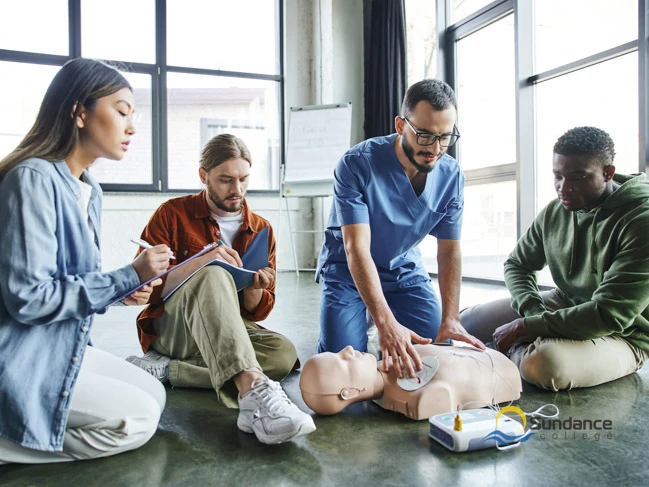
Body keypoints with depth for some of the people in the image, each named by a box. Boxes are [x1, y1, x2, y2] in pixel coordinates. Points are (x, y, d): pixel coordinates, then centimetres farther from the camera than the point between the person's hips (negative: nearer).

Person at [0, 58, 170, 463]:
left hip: (64, 348, 9)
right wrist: (128, 277, -22)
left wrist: (126, 289, -2)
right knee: (137, 420, -10)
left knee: (155, 396, 8)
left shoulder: (90, 191, 8)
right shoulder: (34, 177, -20)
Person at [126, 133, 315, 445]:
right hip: (169, 328, -3)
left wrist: (254, 288, -18)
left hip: (230, 333, 4)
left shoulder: (261, 230, 6)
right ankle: (252, 389, -53)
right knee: (212, 275, -35)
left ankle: (166, 369, -24)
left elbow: (257, 311, 6)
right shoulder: (173, 214, -1)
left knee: (284, 353, -28)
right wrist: (198, 264, -26)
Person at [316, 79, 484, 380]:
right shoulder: (356, 164, -27)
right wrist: (386, 324, -42)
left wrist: (450, 319, -22)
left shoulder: (451, 176, -12)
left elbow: (449, 251, -9)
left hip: (405, 268, 4)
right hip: (348, 269, -3)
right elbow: (357, 249, -32)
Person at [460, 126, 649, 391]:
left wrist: (524, 327, -25)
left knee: (544, 363, -36)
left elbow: (610, 316, -30)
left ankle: (517, 350, -4)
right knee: (467, 320, -1)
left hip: (620, 335, -5)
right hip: (562, 305, 6)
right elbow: (517, 265, 7)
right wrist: (533, 312, -15)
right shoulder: (553, 212, -3)